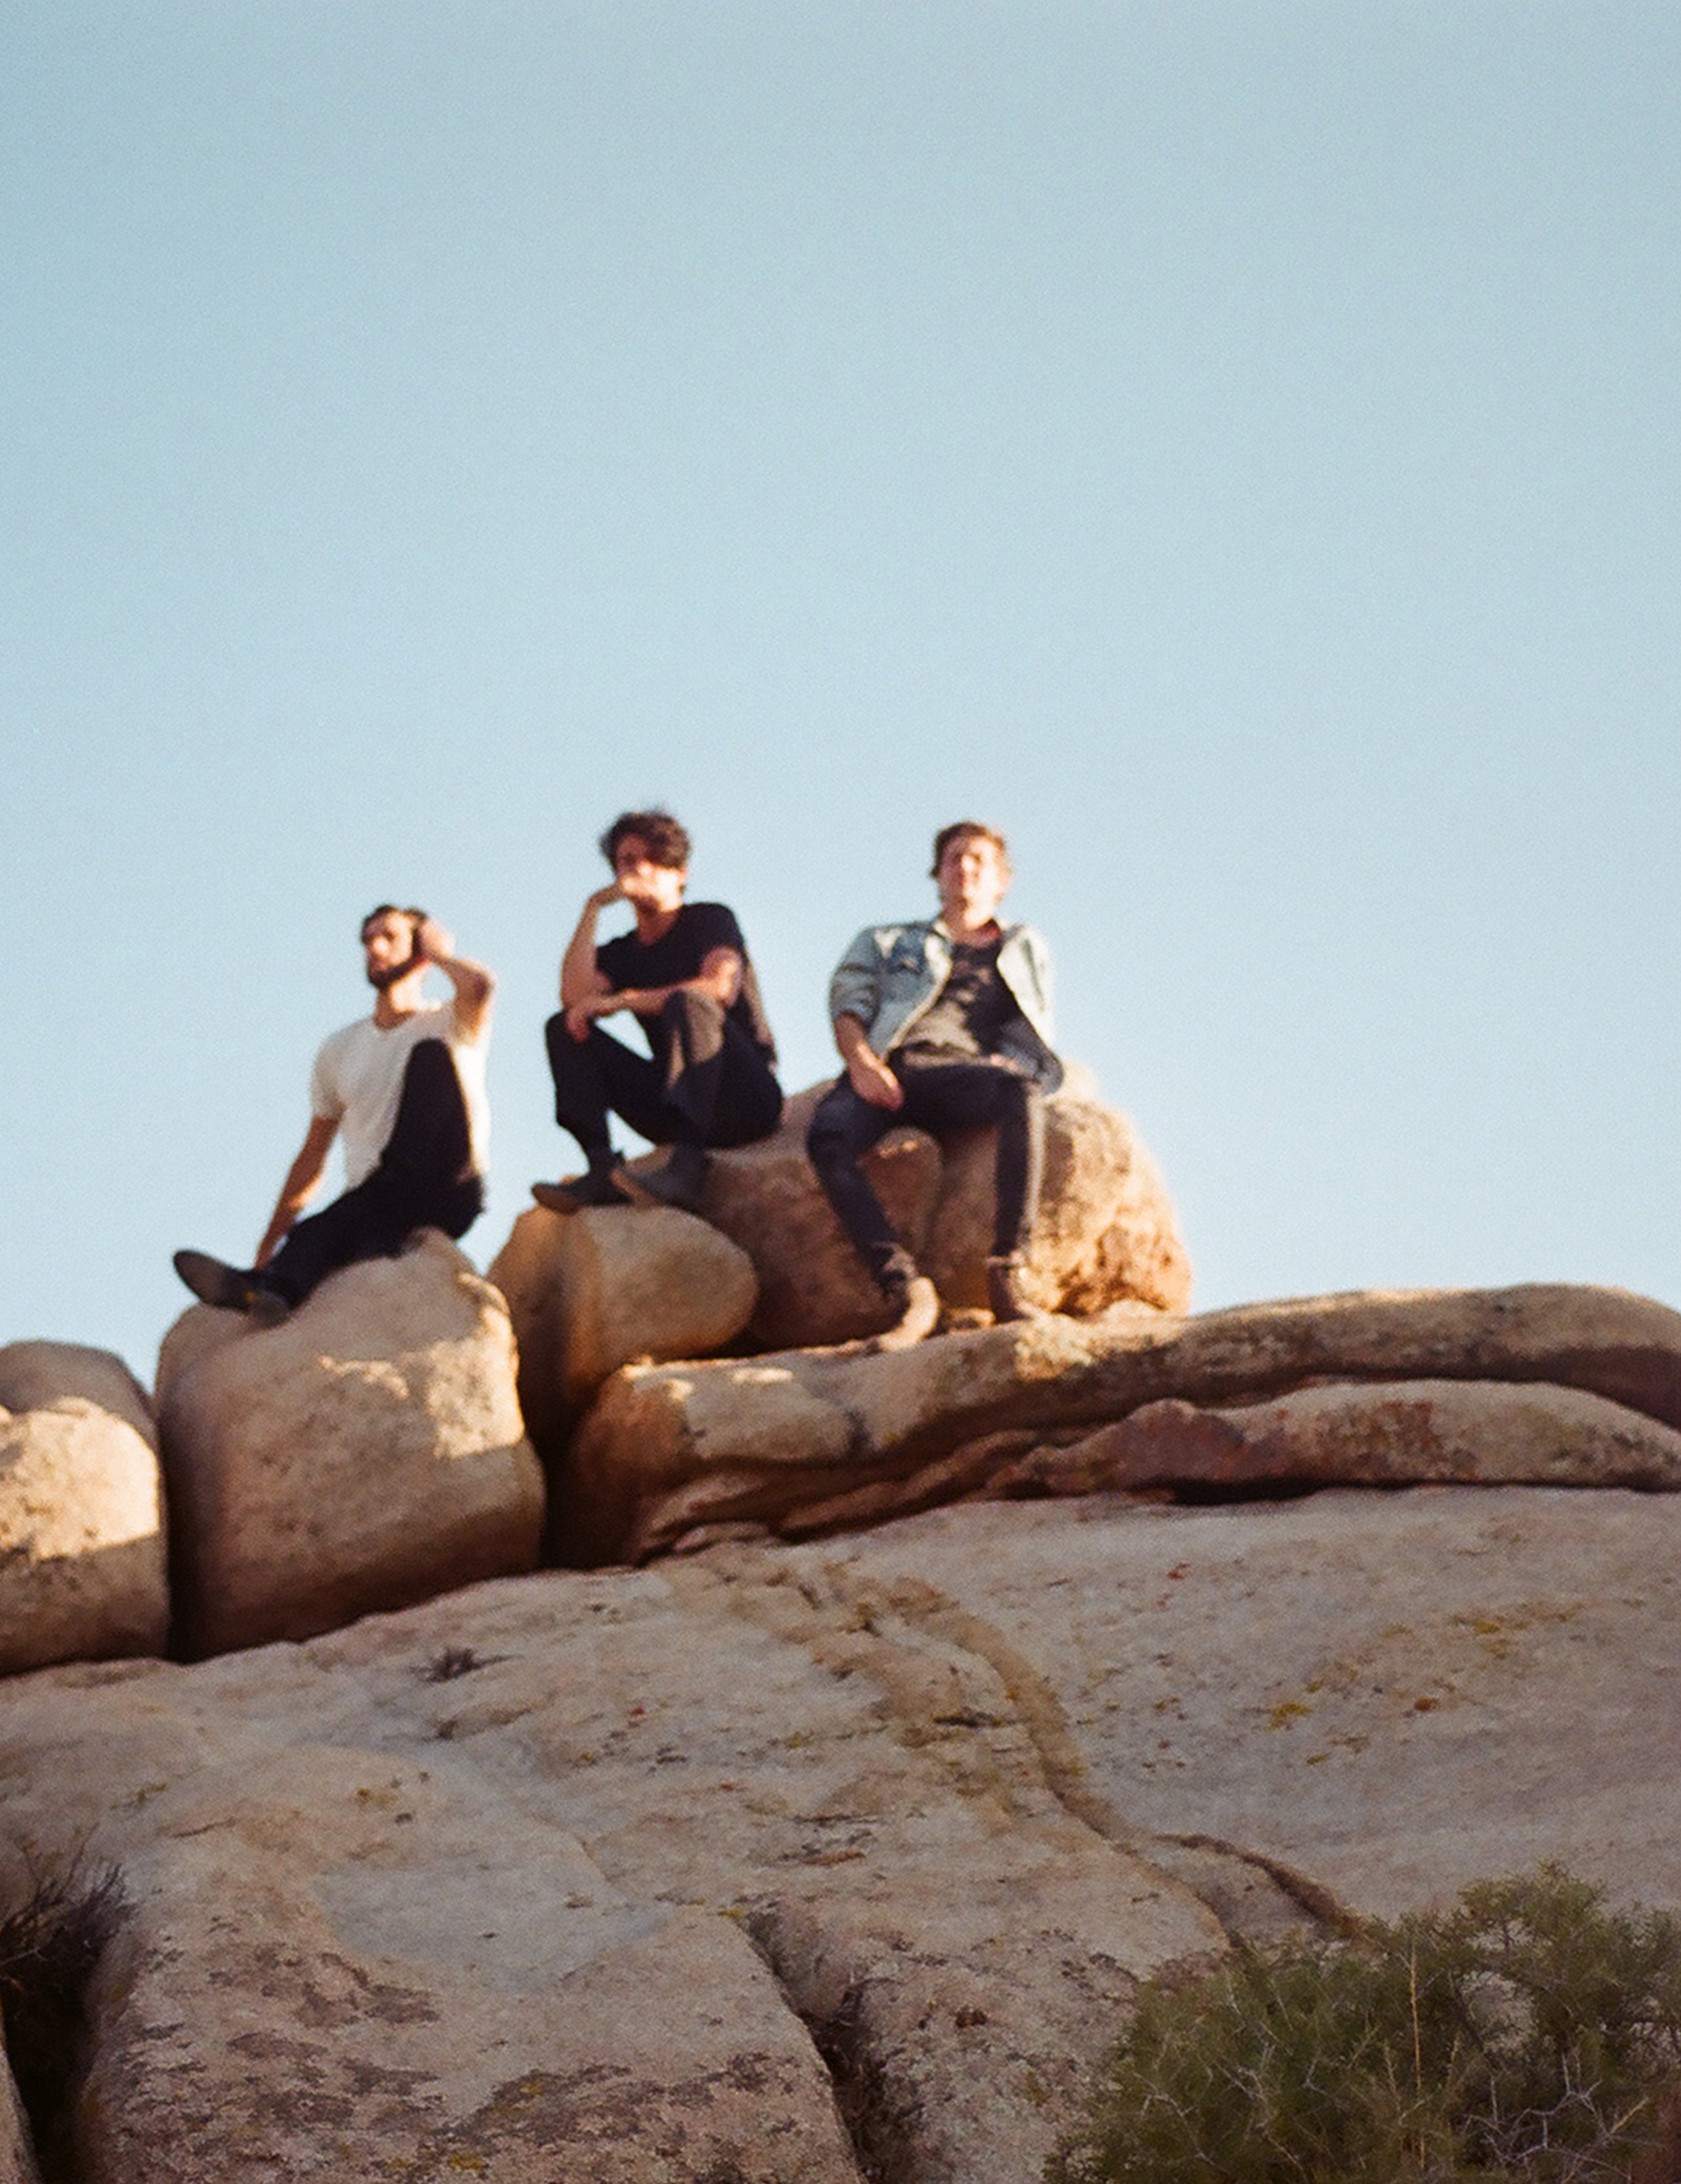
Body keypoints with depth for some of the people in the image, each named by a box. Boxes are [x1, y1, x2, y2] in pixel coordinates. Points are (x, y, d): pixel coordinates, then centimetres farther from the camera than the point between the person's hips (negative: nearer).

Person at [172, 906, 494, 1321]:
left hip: (445, 1196, -4)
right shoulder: (340, 1050, 22)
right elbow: (312, 1158, 23)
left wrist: (438, 952, 5)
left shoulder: (446, 1024, 9)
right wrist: (267, 1248, 15)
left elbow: (479, 985, -18)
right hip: (370, 1203, 4)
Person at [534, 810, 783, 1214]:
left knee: (687, 1001, -32)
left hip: (750, 1097, -5)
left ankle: (686, 1167, -53)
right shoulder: (619, 954, 18)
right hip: (675, 1114, 5)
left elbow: (721, 988, -15)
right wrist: (594, 908, -2)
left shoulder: (711, 920, 7)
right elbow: (574, 996, -4)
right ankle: (602, 1169, -29)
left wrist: (622, 1001, -14)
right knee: (565, 1028, -5)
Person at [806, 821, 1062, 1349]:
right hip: (888, 1071, 1)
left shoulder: (1025, 949, 35)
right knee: (827, 1136, -38)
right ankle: (906, 1291, -44)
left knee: (1021, 1093, -40)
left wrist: (1010, 1064, -3)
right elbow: (848, 1005, 16)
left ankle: (1008, 1275, -41)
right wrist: (860, 1059, -7)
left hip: (959, 1071, 0)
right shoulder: (885, 943, 33)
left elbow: (1037, 1033, 22)